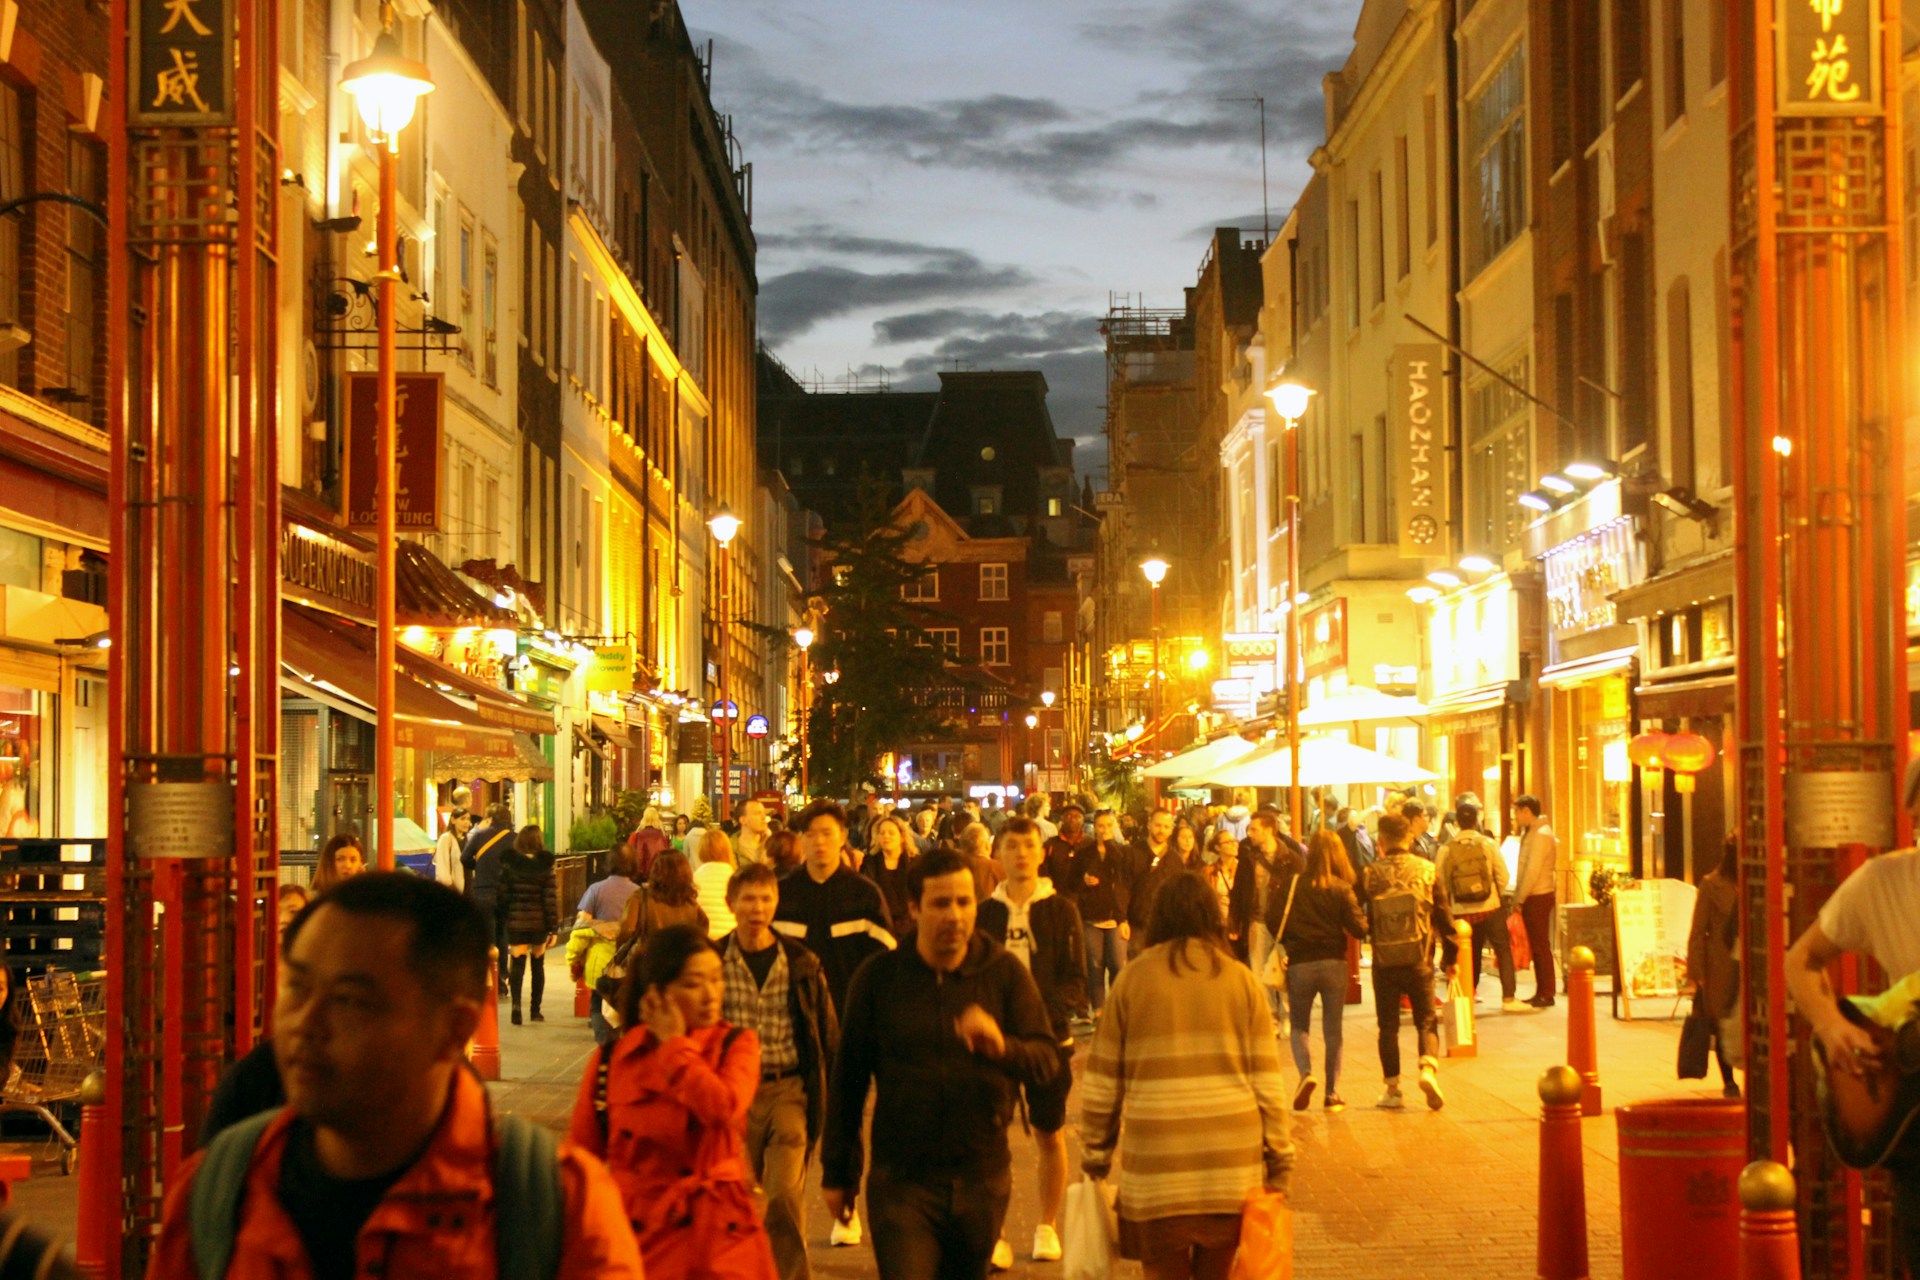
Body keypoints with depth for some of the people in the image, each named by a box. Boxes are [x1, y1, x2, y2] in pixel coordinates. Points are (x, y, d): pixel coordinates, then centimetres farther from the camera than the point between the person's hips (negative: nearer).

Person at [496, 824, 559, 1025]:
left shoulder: (509, 864, -4)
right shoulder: (545, 866, -5)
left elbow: (501, 895, -1)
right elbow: (551, 898, -6)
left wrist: (501, 918, 11)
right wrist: (553, 928, -2)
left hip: (516, 922, -1)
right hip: (539, 923, 1)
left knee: (517, 965, -1)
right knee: (538, 965, 15)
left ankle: (516, 1004, -22)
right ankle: (535, 1009, 20)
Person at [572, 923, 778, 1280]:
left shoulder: (736, 1045, 1)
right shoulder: (611, 1061, 3)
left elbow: (723, 1106, -20)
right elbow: (581, 1158, 9)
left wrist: (675, 1045, -9)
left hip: (718, 1236, -1)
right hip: (637, 1235, 1)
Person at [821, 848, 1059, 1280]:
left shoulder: (1005, 973, 0)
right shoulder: (880, 976, -2)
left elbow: (1047, 1061, -6)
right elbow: (848, 1079, 5)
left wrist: (1002, 1047, -28)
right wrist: (837, 1172, 7)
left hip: (981, 1179, 2)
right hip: (902, 1180, -2)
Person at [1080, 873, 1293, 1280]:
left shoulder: (1134, 977, 2)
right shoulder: (1240, 979, 4)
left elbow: (1102, 1081, 5)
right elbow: (1267, 1079, 4)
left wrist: (1095, 1152, 14)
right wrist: (1280, 1155, 10)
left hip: (1157, 1159, -1)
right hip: (1234, 1160, 1)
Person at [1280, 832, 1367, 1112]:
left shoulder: (1291, 886, -5)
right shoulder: (1341, 889, -5)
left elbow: (1274, 923, -5)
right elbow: (1359, 928, -9)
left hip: (1299, 963, 0)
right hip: (1333, 963, 0)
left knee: (1299, 1026, 14)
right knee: (1333, 1029, 11)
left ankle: (1306, 1073, -12)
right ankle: (1332, 1094, 10)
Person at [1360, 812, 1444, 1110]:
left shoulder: (1370, 875, -5)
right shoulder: (1427, 870, -1)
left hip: (1384, 962, 0)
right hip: (1419, 960, 0)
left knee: (1388, 1027, 9)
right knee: (1426, 1021, 9)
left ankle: (1393, 1090, 10)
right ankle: (1428, 1069, -15)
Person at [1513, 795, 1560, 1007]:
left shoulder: (1541, 834, -15)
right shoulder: (1529, 832, 16)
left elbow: (1533, 871, -19)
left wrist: (1519, 899, -15)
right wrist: (1519, 897, 8)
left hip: (1539, 896, -9)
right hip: (1531, 897, 9)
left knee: (1541, 946, -5)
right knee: (1535, 946, 12)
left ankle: (1546, 995, -1)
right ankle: (1540, 993, 17)